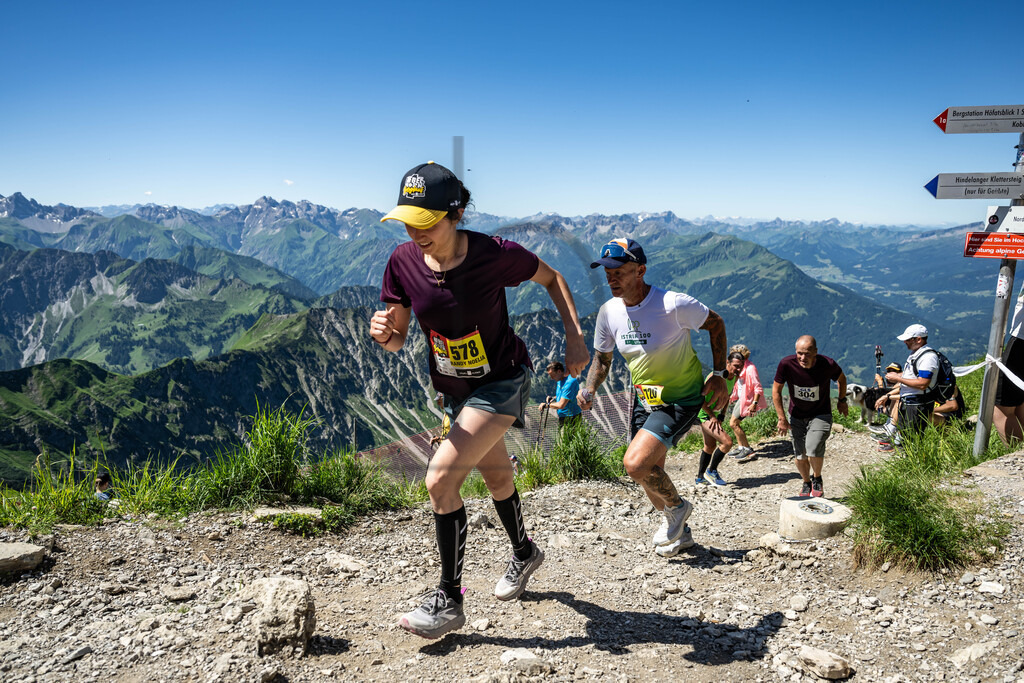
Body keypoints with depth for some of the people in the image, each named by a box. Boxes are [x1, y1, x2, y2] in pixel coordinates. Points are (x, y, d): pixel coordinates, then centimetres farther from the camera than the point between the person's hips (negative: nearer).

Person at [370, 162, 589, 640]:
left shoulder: (495, 254, -25)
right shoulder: (404, 262, -15)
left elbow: (551, 278, -5)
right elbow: (397, 340, -7)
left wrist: (574, 336, -14)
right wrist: (383, 332, -30)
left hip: (502, 382, -5)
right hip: (453, 388, 6)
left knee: (440, 479, -17)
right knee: (496, 476, 25)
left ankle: (448, 601, 2)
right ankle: (524, 553, 52)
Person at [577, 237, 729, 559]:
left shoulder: (673, 304, -25)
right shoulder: (609, 311, -7)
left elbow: (716, 324, -7)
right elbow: (602, 358, 8)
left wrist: (719, 375, -10)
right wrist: (589, 389, -10)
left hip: (681, 399, -6)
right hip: (644, 397, 7)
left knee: (636, 463, -22)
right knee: (649, 474, 15)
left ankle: (677, 506, 10)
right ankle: (680, 533, 42)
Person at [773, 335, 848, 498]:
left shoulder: (828, 365, -23)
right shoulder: (786, 364, -23)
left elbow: (841, 379, 3)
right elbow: (776, 390, -8)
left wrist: (842, 401, 14)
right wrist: (782, 418, -8)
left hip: (821, 415, -2)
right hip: (797, 416, 2)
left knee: (813, 449, -22)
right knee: (800, 455, 5)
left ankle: (817, 479, 9)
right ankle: (806, 483, 35)